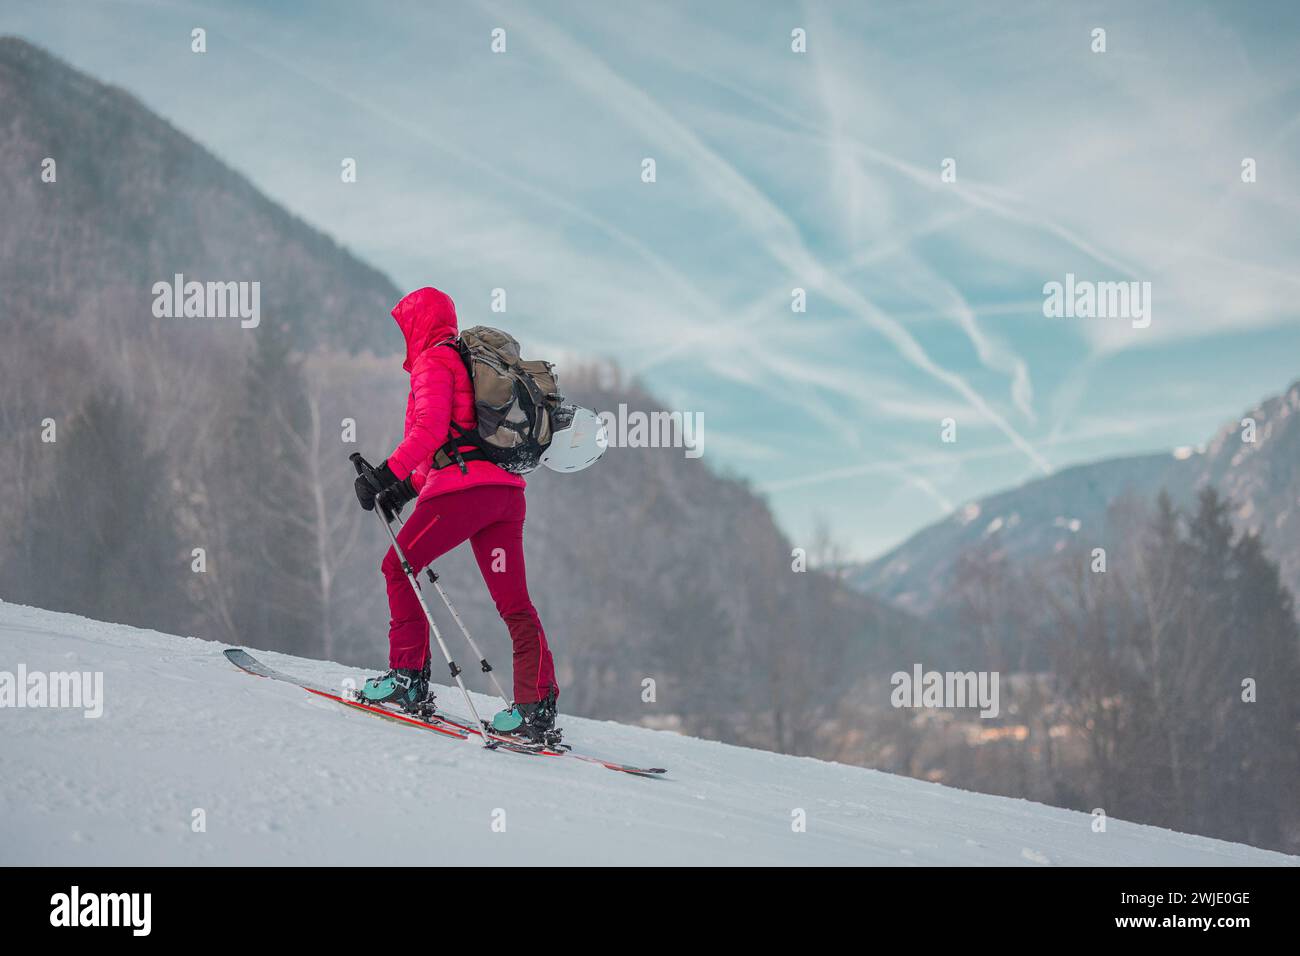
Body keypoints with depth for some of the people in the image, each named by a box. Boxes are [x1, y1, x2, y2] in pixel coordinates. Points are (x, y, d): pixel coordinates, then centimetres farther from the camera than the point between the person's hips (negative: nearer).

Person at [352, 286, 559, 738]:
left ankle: (408, 676, 3)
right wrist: (409, 486, 27)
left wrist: (387, 474, -17)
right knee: (513, 601, 3)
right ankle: (537, 705, -4)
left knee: (398, 567, 7)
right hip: (506, 492, 8)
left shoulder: (433, 362, 0)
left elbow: (430, 431, -16)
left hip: (462, 489, -8)